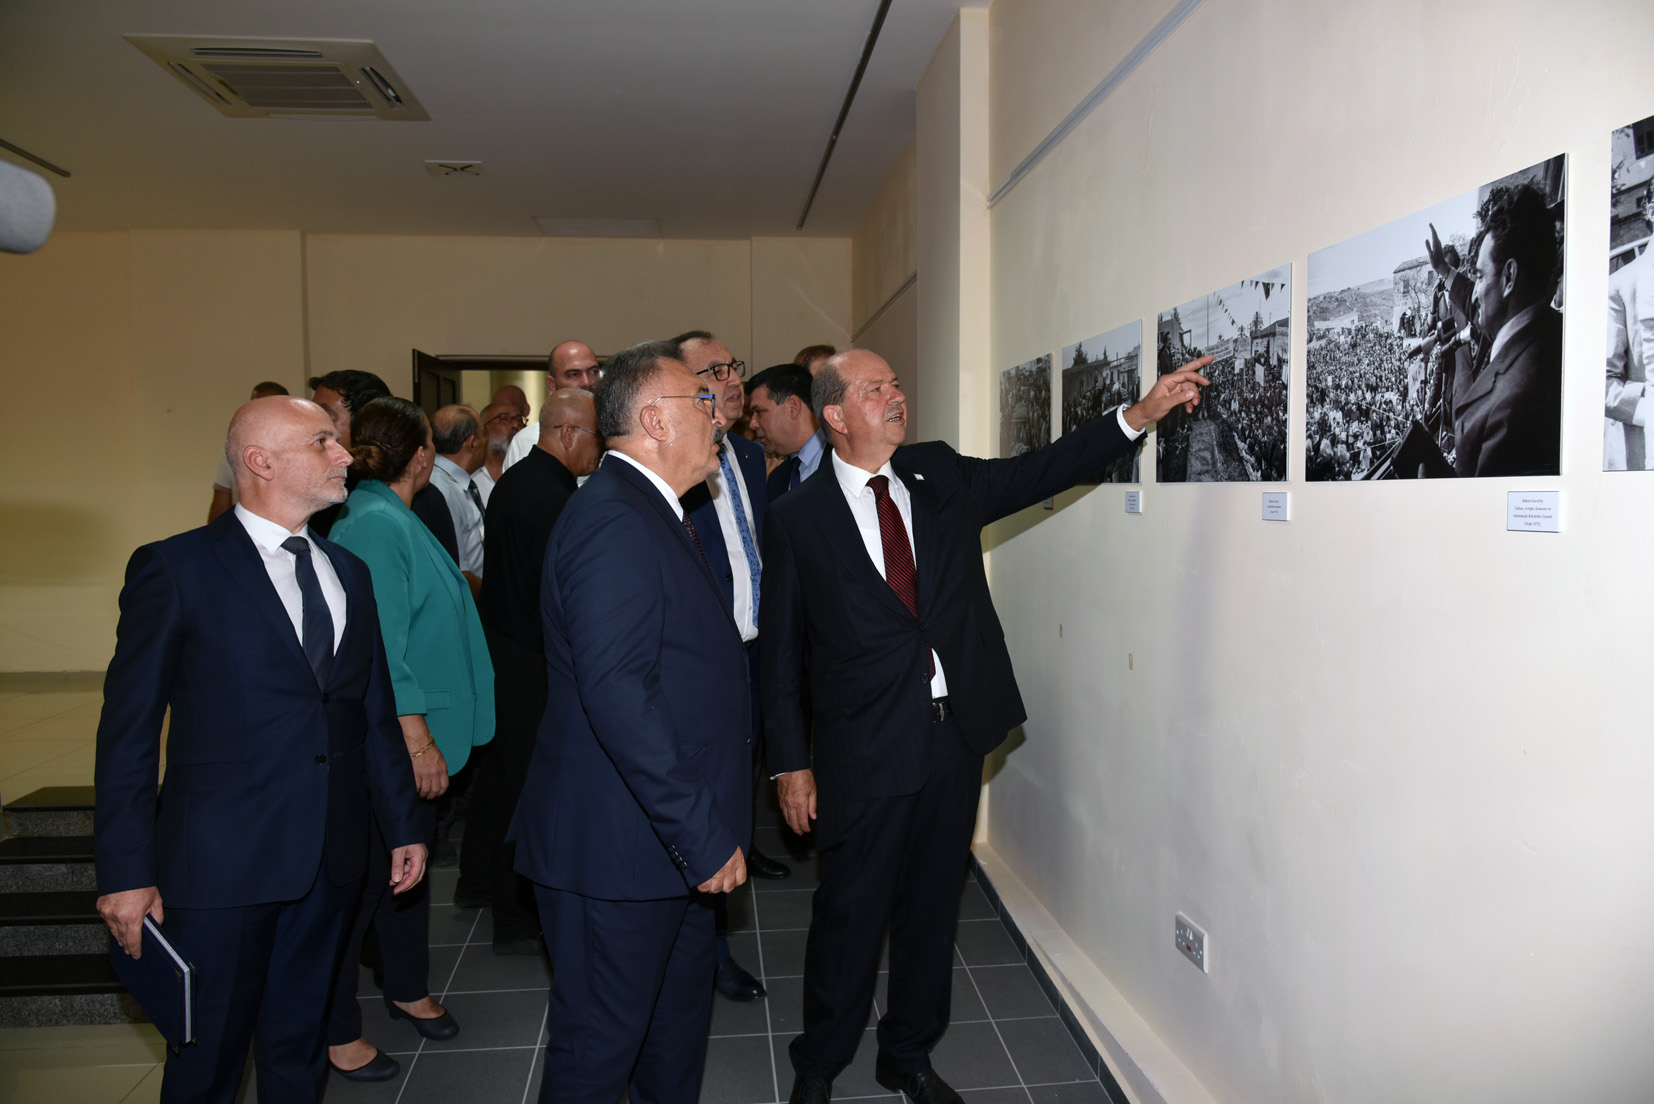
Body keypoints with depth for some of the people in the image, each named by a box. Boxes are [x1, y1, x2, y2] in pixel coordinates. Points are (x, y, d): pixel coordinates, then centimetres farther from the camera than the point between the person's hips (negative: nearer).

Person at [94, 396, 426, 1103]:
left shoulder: (348, 573, 10)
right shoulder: (175, 569, -7)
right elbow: (129, 731, -7)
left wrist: (402, 826, 13)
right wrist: (126, 873, -9)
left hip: (332, 859, 5)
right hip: (223, 859, -5)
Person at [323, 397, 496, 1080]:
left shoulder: (392, 518, 11)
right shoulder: (375, 523, -19)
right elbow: (379, 647, -23)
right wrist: (418, 740, -21)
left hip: (417, 740, 10)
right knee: (363, 876, 4)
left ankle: (407, 988, 38)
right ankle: (333, 1027, 20)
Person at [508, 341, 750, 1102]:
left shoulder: (655, 514, 12)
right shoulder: (614, 519, -21)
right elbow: (616, 693, -29)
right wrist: (703, 836, -24)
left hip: (674, 839, 10)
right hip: (618, 848, -10)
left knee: (677, 1031, 24)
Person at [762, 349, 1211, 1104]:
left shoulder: (939, 474, 5)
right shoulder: (798, 516, -7)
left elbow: (1039, 471, 2)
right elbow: (781, 650, -5)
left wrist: (1140, 414, -8)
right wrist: (790, 763, -5)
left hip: (957, 734, 4)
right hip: (865, 749, -4)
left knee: (933, 904, 17)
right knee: (850, 912, 9)